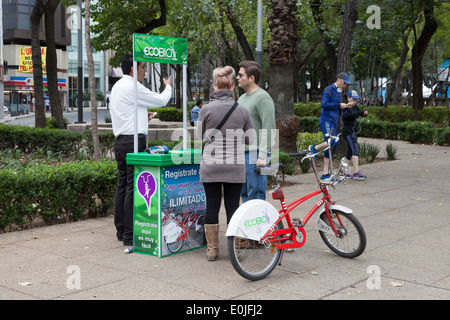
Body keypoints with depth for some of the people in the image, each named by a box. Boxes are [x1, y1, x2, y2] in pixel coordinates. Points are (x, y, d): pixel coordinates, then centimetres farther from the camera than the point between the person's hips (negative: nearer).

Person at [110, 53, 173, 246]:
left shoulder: (117, 86, 19)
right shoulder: (133, 88, -11)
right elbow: (161, 101, -3)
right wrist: (168, 86, 16)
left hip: (121, 141, 10)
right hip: (134, 141, -10)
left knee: (122, 185, 12)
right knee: (133, 187, -9)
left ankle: (121, 230, 18)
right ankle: (130, 235, -8)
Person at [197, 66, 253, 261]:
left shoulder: (206, 109, -8)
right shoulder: (242, 111, -4)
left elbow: (200, 135, 4)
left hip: (210, 166, 0)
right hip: (235, 167, 1)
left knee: (212, 205, 7)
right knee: (233, 206, 7)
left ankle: (212, 249, 14)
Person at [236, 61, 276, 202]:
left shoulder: (263, 98, -11)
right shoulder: (242, 98, 18)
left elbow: (268, 128, -18)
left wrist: (262, 156, -22)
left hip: (255, 155, -9)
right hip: (241, 154, 9)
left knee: (255, 195, -6)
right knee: (244, 194, 13)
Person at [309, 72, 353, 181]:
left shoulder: (339, 93, 22)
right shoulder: (328, 90, -4)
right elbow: (324, 104, -19)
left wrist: (347, 106, 9)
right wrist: (339, 105, -14)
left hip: (334, 123, 9)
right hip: (326, 121, -9)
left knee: (331, 148, 5)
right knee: (334, 142, -28)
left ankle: (325, 174, 7)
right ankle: (314, 148, -6)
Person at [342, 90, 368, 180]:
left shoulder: (355, 107, 15)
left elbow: (361, 113, 7)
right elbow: (345, 115, -29)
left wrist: (365, 112, -17)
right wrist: (359, 113, -35)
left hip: (354, 132, 9)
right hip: (348, 132, -9)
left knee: (350, 152, 11)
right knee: (355, 150, -19)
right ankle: (356, 172, -23)